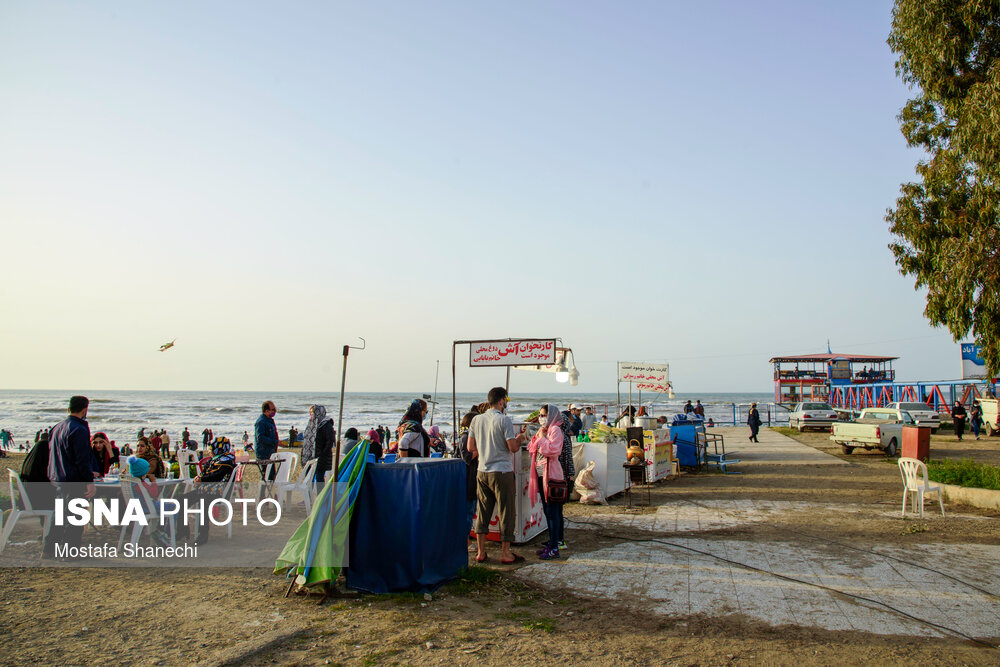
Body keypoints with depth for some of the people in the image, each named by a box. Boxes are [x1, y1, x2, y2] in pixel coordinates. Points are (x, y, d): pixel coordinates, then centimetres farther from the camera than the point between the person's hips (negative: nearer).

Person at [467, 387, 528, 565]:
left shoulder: (476, 419, 6)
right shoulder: (504, 420, -11)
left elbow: (470, 447, 8)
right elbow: (513, 447, -14)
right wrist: (520, 439, 6)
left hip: (482, 472, 6)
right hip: (502, 472, -6)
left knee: (482, 512, 12)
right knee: (506, 512, 5)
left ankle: (480, 552, 16)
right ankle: (506, 553, 10)